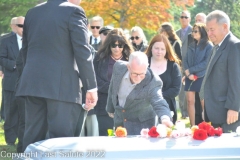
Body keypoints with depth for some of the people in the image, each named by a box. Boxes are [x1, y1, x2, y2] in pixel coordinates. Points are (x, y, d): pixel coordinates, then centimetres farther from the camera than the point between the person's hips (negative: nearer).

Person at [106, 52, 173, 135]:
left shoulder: (153, 82, -30)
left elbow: (159, 103, -43)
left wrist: (165, 118, -65)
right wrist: (110, 109, 15)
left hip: (141, 123, -4)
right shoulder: (119, 67, -18)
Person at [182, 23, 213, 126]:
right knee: (190, 101, 3)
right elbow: (185, 60, 7)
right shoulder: (191, 46, 13)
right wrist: (188, 73, -11)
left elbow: (206, 63, -13)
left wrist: (190, 70, -11)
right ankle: (192, 126, 7)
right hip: (190, 78, 6)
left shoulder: (209, 46, -5)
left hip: (202, 77, -5)